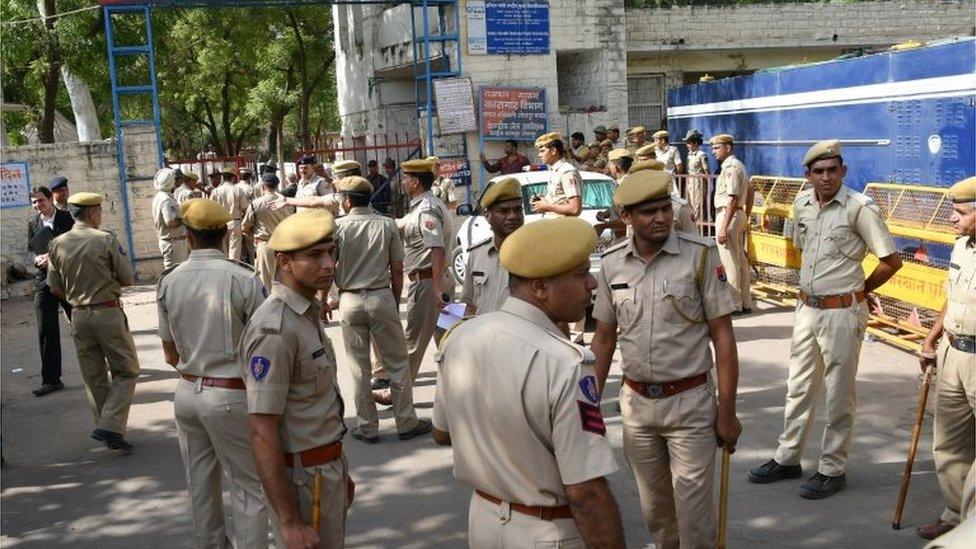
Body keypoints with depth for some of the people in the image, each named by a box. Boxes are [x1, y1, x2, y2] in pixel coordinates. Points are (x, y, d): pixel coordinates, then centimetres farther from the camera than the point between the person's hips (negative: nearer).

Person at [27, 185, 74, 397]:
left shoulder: (67, 218, -4)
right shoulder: (33, 223, 7)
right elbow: (30, 250, 11)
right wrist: (36, 259, -11)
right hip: (44, 281, 3)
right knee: (46, 331, 0)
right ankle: (51, 379, 5)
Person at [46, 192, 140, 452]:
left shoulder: (57, 244, 3)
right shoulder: (106, 240, -10)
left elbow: (55, 288, 6)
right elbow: (127, 279, -7)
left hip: (78, 316, 5)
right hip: (108, 313, -5)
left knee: (94, 378, 14)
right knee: (126, 372, 5)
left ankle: (107, 430, 21)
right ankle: (110, 426, -9)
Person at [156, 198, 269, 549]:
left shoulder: (168, 282, -1)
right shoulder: (244, 280, -15)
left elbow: (170, 355, 7)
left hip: (187, 392, 5)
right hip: (232, 396, -5)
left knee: (200, 484, 19)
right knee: (248, 487, 6)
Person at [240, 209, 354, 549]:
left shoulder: (308, 314, 7)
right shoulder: (274, 329, -23)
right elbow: (262, 434, -25)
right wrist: (290, 521, -25)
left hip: (327, 470, 9)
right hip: (302, 479, -9)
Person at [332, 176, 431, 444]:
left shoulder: (338, 227, -5)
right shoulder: (387, 225, -2)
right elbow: (397, 270, -1)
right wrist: (396, 301, 11)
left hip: (350, 300, 0)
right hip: (381, 297, 0)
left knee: (359, 367, 10)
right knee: (397, 363, 9)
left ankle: (367, 427, 16)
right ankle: (406, 423, 14)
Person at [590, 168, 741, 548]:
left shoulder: (701, 255, -11)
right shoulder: (611, 264, -1)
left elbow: (722, 336, -8)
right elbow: (603, 339, 8)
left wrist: (727, 412, -9)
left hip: (689, 403, -3)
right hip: (636, 403, 4)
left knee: (694, 513, 1)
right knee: (655, 509, 17)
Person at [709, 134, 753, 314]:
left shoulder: (731, 167, -16)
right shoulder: (736, 165, 17)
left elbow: (732, 198, -22)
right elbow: (748, 192, 21)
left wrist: (723, 227, -25)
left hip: (728, 215, -11)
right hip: (738, 214, 11)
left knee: (730, 262, -6)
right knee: (740, 260, 13)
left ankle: (734, 305, -3)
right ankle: (745, 303, 18)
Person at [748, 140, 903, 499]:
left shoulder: (860, 208, -16)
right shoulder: (802, 203, 4)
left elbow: (891, 261, -13)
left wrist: (859, 290, -3)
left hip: (842, 314, -7)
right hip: (807, 308, 7)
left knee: (839, 395, 5)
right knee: (799, 388, 16)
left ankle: (833, 470, 17)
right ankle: (787, 459, 29)